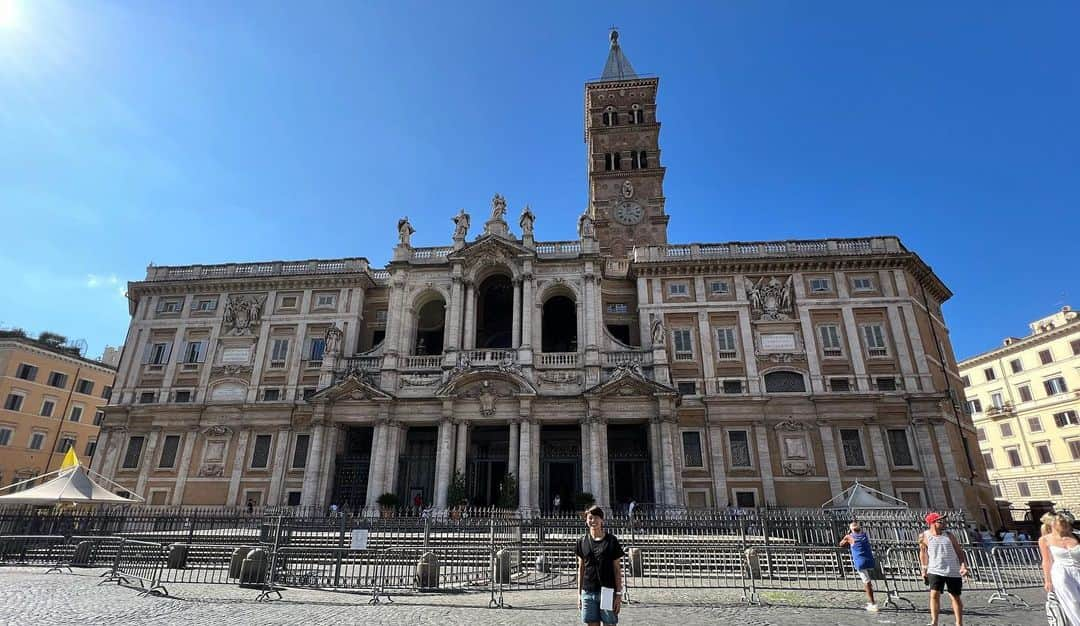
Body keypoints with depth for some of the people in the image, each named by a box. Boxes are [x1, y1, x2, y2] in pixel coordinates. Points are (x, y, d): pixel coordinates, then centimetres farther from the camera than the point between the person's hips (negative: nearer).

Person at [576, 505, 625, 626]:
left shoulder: (611, 540, -2)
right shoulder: (582, 541, 5)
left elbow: (617, 569, 1)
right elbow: (581, 569, 11)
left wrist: (618, 593, -3)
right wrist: (579, 593, 9)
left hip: (607, 591, -2)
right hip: (588, 592, 2)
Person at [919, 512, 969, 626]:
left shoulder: (949, 535, 3)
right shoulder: (924, 536, -2)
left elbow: (959, 551, 5)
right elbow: (923, 552, 10)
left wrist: (964, 565, -10)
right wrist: (924, 569, 9)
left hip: (954, 571, 2)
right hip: (935, 571, -2)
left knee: (955, 597, 11)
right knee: (934, 595, -12)